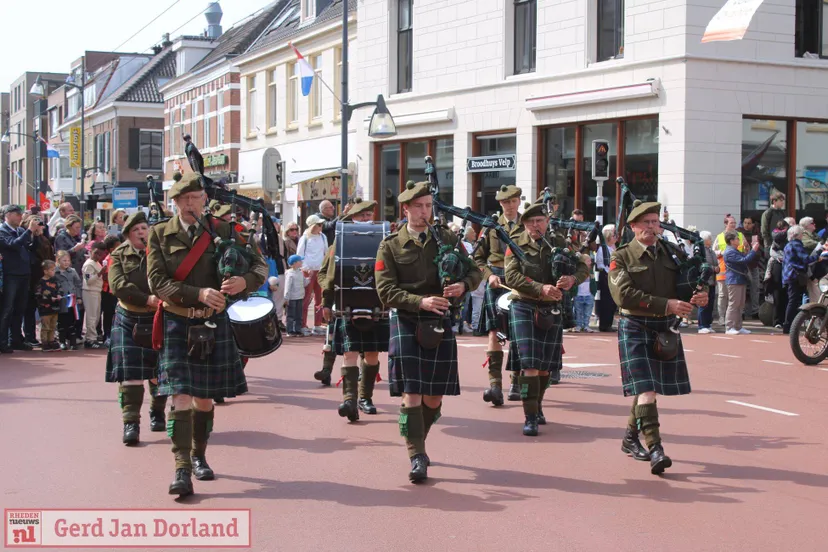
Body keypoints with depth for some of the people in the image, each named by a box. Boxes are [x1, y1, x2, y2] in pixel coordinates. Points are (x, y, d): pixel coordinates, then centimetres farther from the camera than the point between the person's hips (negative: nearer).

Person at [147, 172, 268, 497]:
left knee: (205, 397, 12)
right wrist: (199, 294, -22)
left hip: (213, 324, 2)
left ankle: (199, 455, 32)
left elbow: (260, 266, 4)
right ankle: (182, 469, -11)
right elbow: (157, 282, -9)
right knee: (181, 396, -11)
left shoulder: (222, 231, 3)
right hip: (177, 324, -2)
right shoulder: (160, 235, 0)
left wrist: (245, 281, -20)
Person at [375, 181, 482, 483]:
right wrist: (421, 302, -21)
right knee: (412, 393, -9)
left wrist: (463, 285, -11)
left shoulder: (447, 239, 8)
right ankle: (417, 457, -5)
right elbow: (386, 292, -7)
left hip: (440, 323, 3)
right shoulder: (390, 246, 0)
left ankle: (417, 442, 32)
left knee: (434, 397, 8)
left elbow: (475, 270, 13)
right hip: (406, 322, -3)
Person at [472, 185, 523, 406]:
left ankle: (517, 383, 18)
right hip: (496, 283, 0)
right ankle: (495, 384, -18)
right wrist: (489, 275, -4)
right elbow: (478, 257, 12)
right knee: (495, 331, -12)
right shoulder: (491, 227, 10)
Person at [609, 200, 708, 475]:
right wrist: (666, 305, -22)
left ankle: (630, 438, 31)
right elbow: (625, 296, -16)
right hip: (635, 329, -5)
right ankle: (655, 449, -16)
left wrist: (699, 297, -15)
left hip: (667, 329, 5)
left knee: (648, 388, 13)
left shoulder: (673, 253, 9)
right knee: (645, 389, -14)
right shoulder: (621, 257, -5)